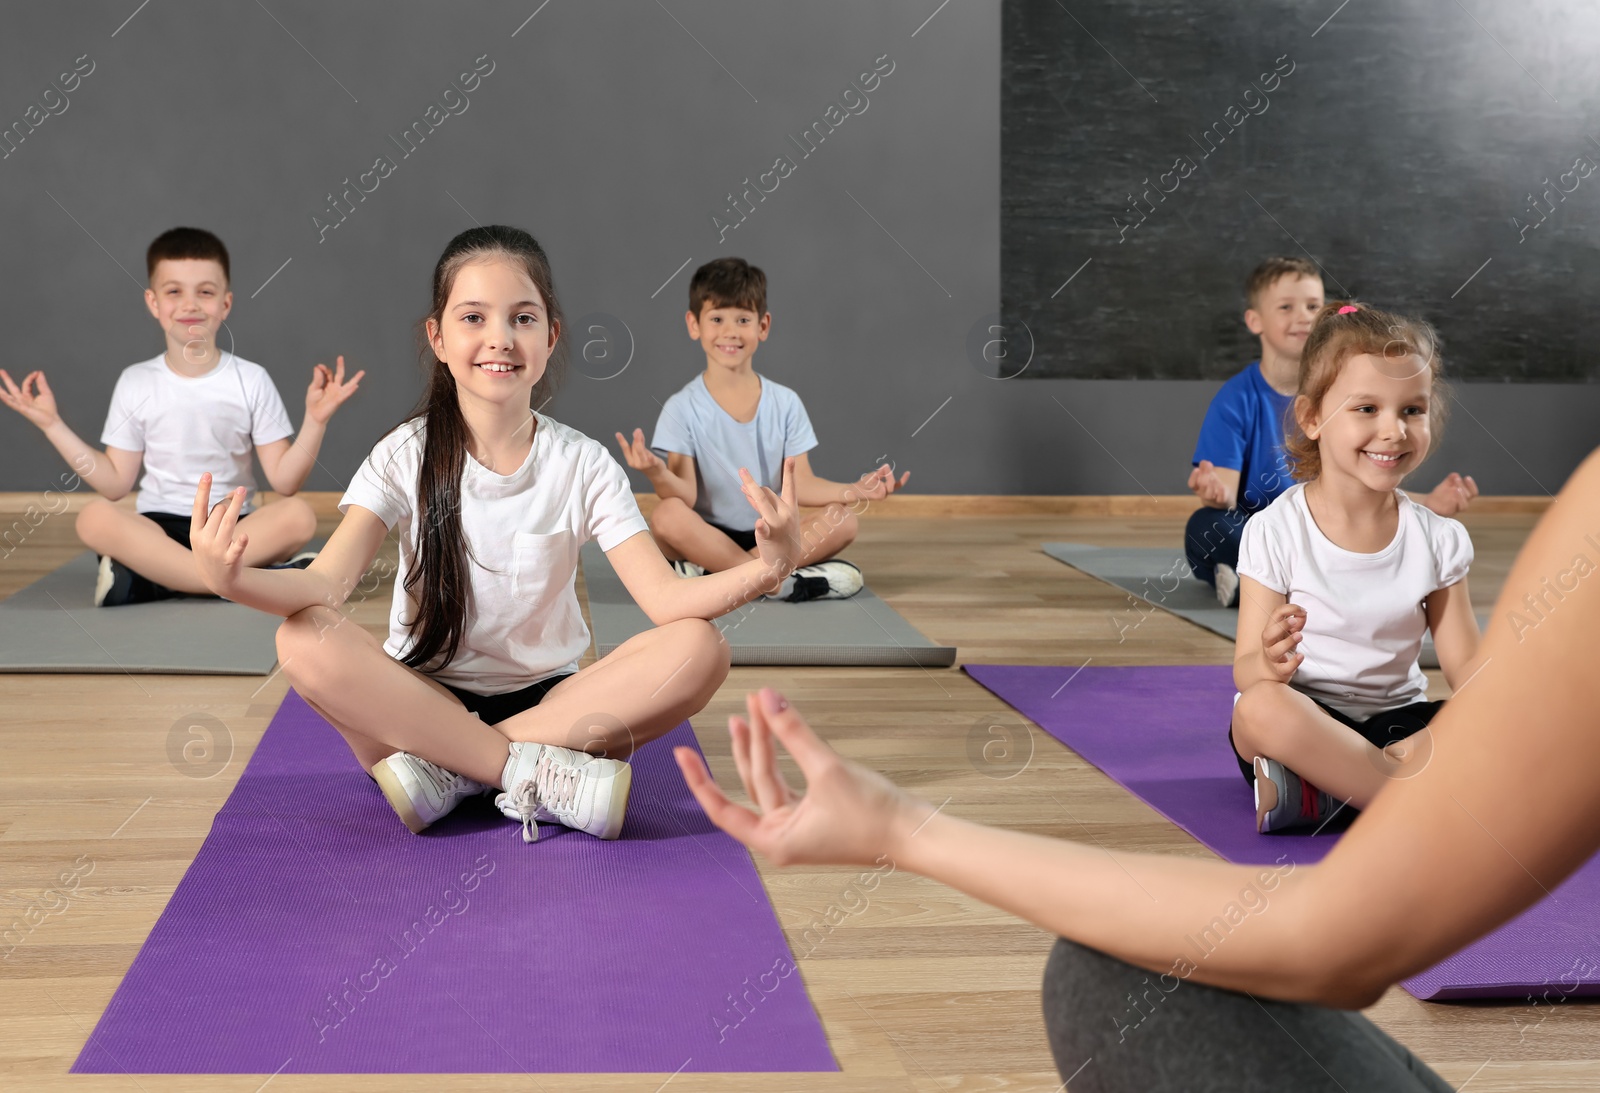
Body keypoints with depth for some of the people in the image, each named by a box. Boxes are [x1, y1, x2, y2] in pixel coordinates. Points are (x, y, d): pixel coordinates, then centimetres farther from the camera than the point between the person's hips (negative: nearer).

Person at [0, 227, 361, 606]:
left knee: (299, 515, -31)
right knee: (94, 518, -31)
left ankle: (146, 580, -29)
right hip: (158, 527, 0)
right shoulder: (136, 383, 5)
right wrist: (53, 425, 0)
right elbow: (115, 482, 4)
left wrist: (315, 421, -17)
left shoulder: (251, 380, 1)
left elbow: (283, 480, -4)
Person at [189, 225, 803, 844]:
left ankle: (450, 772, -24)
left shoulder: (583, 464, -4)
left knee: (701, 649, -25)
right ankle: (539, 773, -27)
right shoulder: (406, 457, -5)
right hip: (422, 700, -1)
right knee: (305, 643, -29)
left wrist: (762, 571, -35)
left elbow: (666, 597, -14)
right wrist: (234, 580, -41)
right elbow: (327, 583, -18)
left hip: (550, 699, 1)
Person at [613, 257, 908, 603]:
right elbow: (685, 495, -12)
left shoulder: (785, 403, 4)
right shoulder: (683, 409, -4)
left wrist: (854, 490, -16)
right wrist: (658, 474, -34)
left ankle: (711, 575, -26)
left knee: (843, 519, -21)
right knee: (668, 516, -34)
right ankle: (780, 580, -29)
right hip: (707, 537, -3)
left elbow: (800, 485, 1)